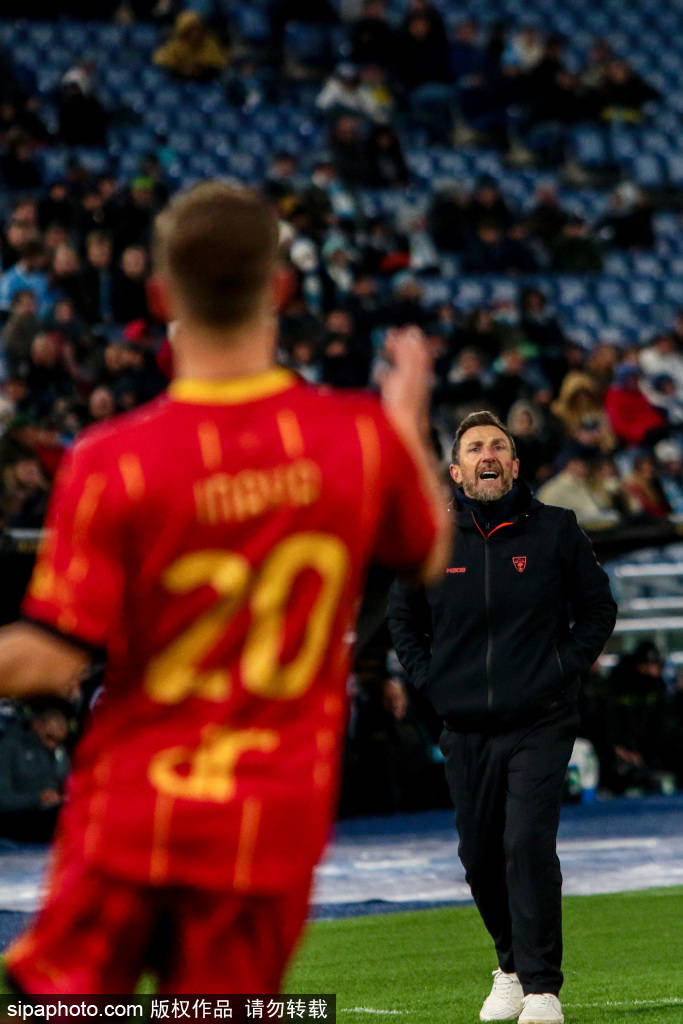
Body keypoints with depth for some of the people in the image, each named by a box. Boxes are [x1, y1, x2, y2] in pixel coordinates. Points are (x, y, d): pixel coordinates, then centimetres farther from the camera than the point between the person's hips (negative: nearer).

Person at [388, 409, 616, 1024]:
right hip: (465, 729, 3)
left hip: (540, 725, -3)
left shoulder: (555, 532, -1)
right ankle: (511, 967, 31)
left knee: (529, 846, -15)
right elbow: (402, 617, 19)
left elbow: (599, 609, 8)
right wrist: (430, 683, 7)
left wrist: (563, 673, -2)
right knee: (481, 856, 9)